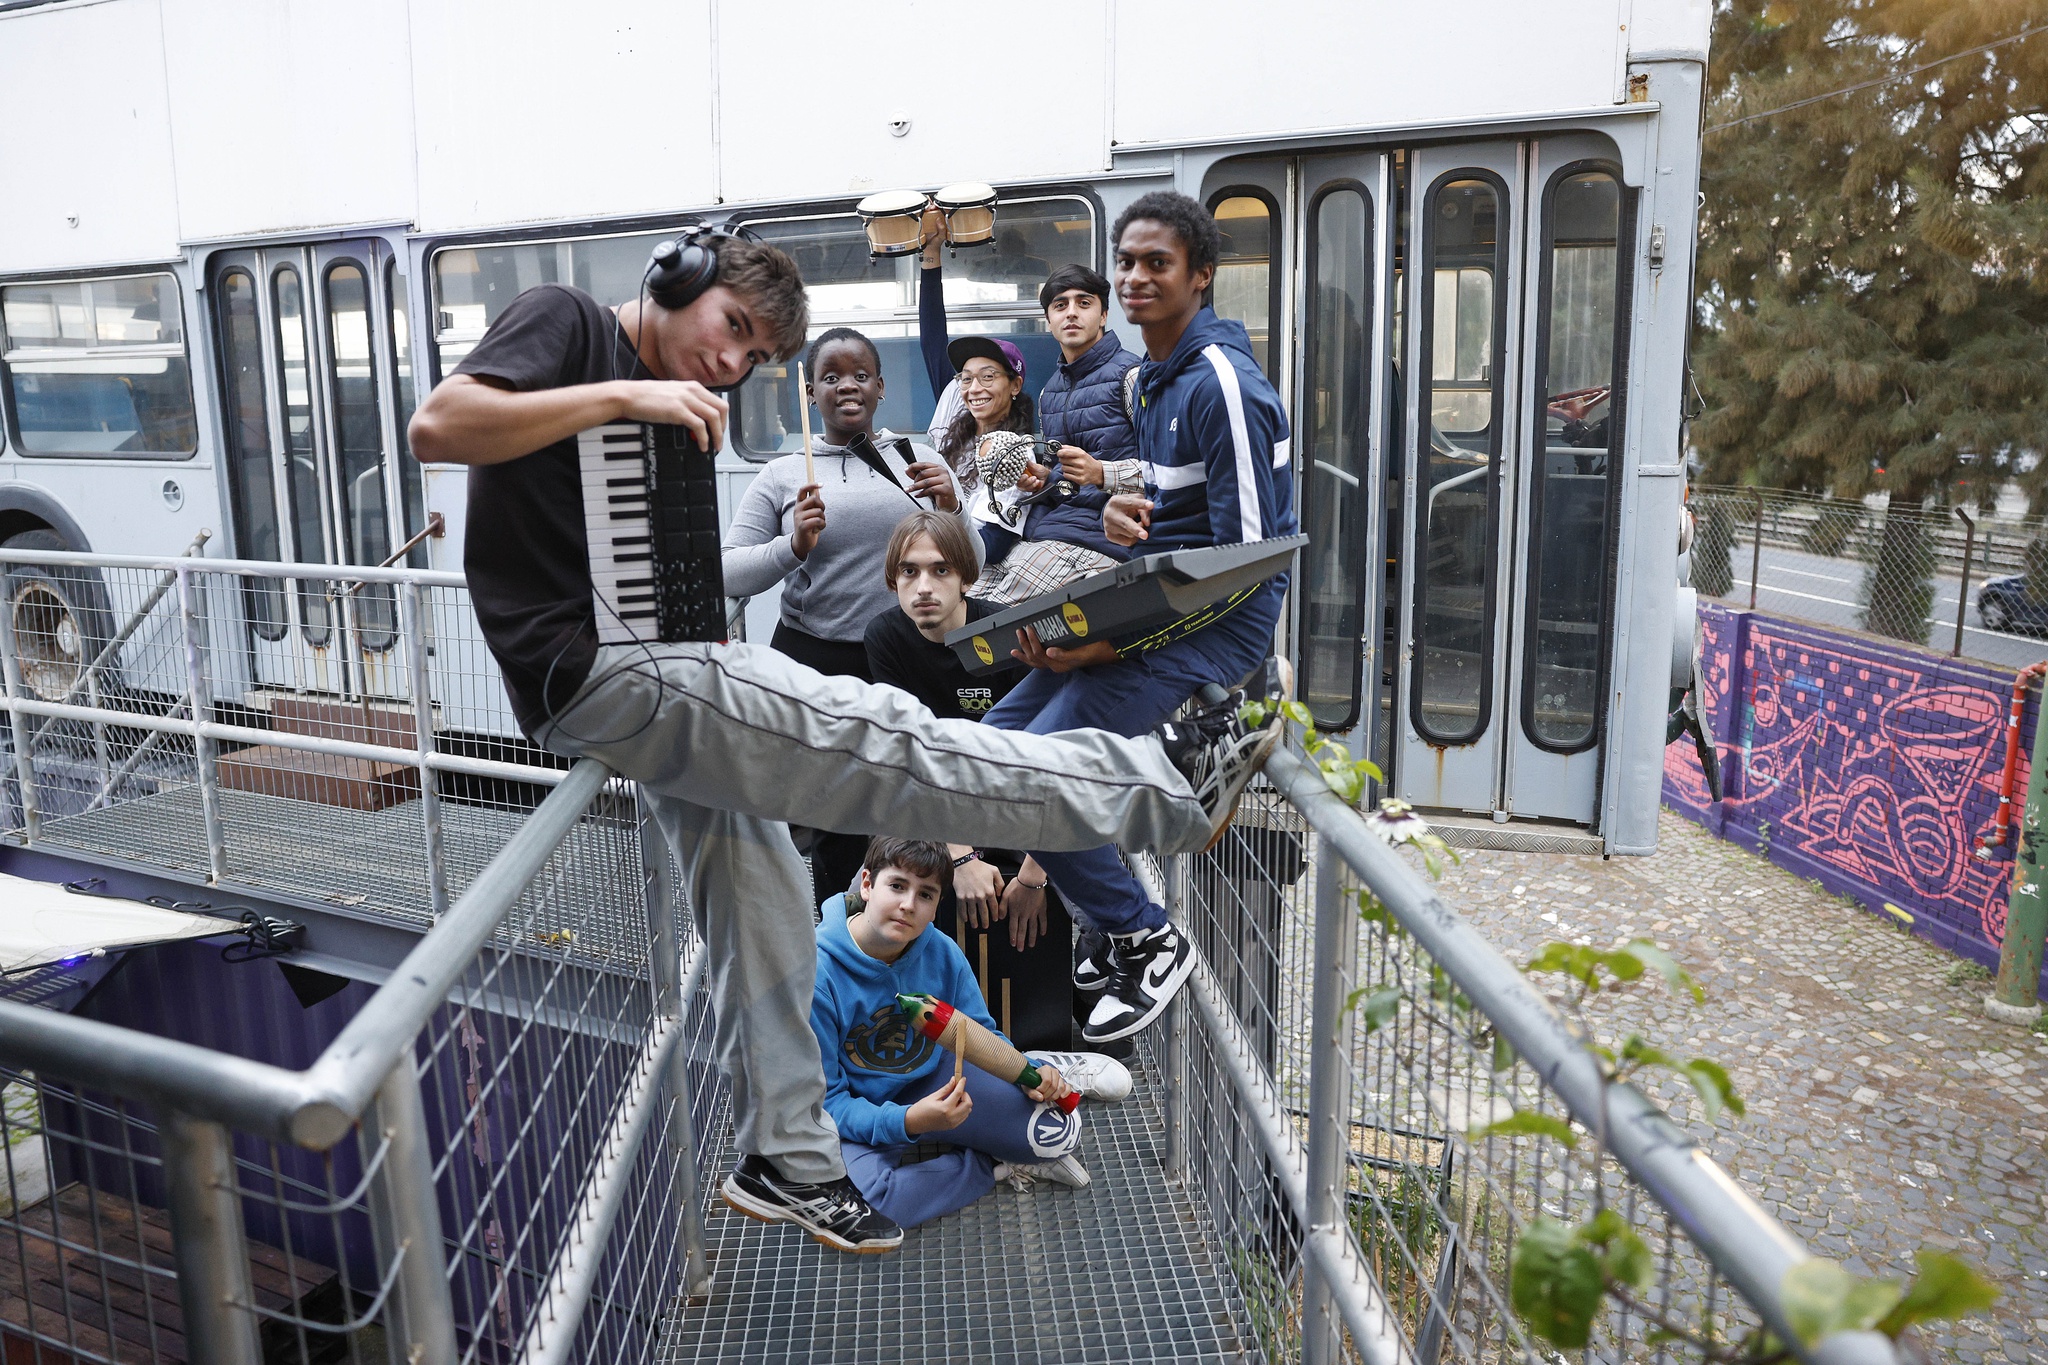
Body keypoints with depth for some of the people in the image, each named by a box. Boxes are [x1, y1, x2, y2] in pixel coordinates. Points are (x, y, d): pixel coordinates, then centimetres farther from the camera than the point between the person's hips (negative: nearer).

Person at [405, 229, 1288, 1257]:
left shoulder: (662, 417, 23)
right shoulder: (565, 321, -2)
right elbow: (437, 426, -19)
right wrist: (621, 398, -20)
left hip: (634, 665, 10)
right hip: (593, 670, -10)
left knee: (764, 912, 12)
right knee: (878, 739, -13)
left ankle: (783, 1163, 26)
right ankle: (1167, 788, -10)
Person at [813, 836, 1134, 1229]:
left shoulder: (942, 954, -11)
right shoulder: (817, 973, -26)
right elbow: (822, 1101, -22)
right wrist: (908, 1122, -37)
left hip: (933, 1077, 3)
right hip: (857, 1111, -3)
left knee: (1058, 1131, -14)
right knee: (872, 1199, -36)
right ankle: (1000, 1165, -11)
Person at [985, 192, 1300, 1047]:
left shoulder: (1223, 388, -17)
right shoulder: (1153, 377, 14)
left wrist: (1110, 645, -23)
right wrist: (1129, 512, 2)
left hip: (1223, 618, -10)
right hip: (1161, 593, 10)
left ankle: (1144, 943, 2)